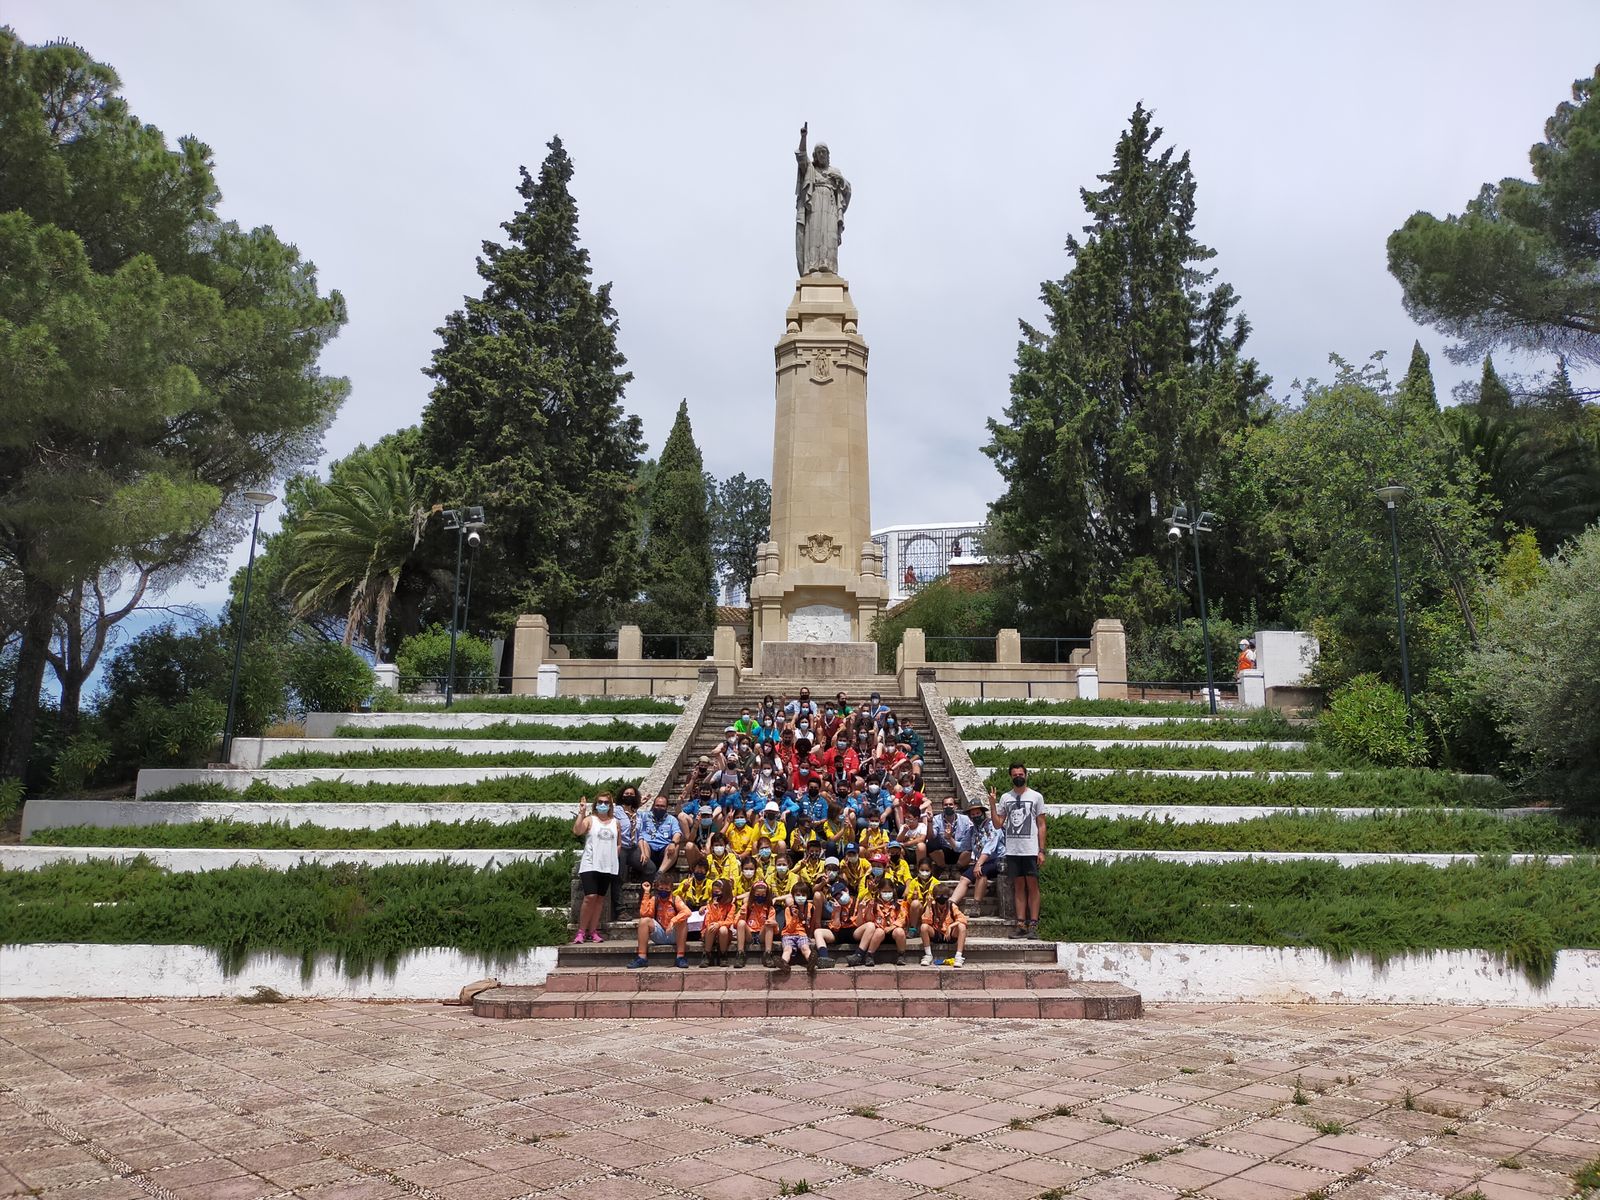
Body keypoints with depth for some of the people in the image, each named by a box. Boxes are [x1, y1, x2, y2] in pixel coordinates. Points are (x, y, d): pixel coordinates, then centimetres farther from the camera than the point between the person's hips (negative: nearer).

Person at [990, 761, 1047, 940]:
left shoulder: (1036, 797, 4)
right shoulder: (1005, 798, 12)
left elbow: (1041, 825, 2)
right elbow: (998, 824, 10)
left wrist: (1041, 850, -5)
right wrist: (992, 804, -4)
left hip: (1030, 850, -3)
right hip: (1012, 850, 3)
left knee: (1032, 886, -4)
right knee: (1019, 887, 5)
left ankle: (1033, 925, -3)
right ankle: (1021, 925, 6)